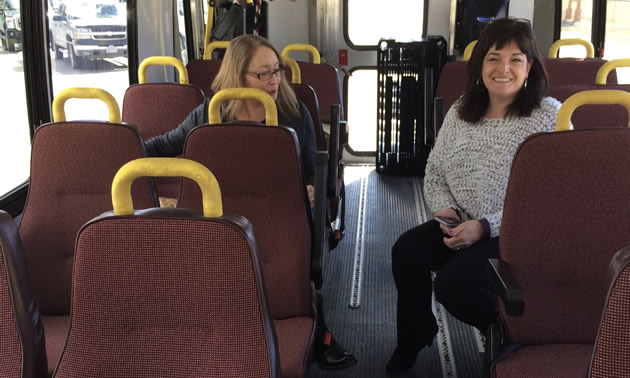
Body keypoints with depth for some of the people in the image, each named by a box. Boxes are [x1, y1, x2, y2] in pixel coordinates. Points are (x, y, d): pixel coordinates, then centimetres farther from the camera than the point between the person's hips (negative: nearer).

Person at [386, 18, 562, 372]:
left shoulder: (549, 116, -12)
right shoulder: (461, 111, 6)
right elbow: (435, 170, 14)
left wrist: (485, 226, -23)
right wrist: (445, 209, -8)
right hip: (461, 224, 6)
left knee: (453, 282, -25)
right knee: (406, 250, -17)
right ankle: (413, 341, 9)